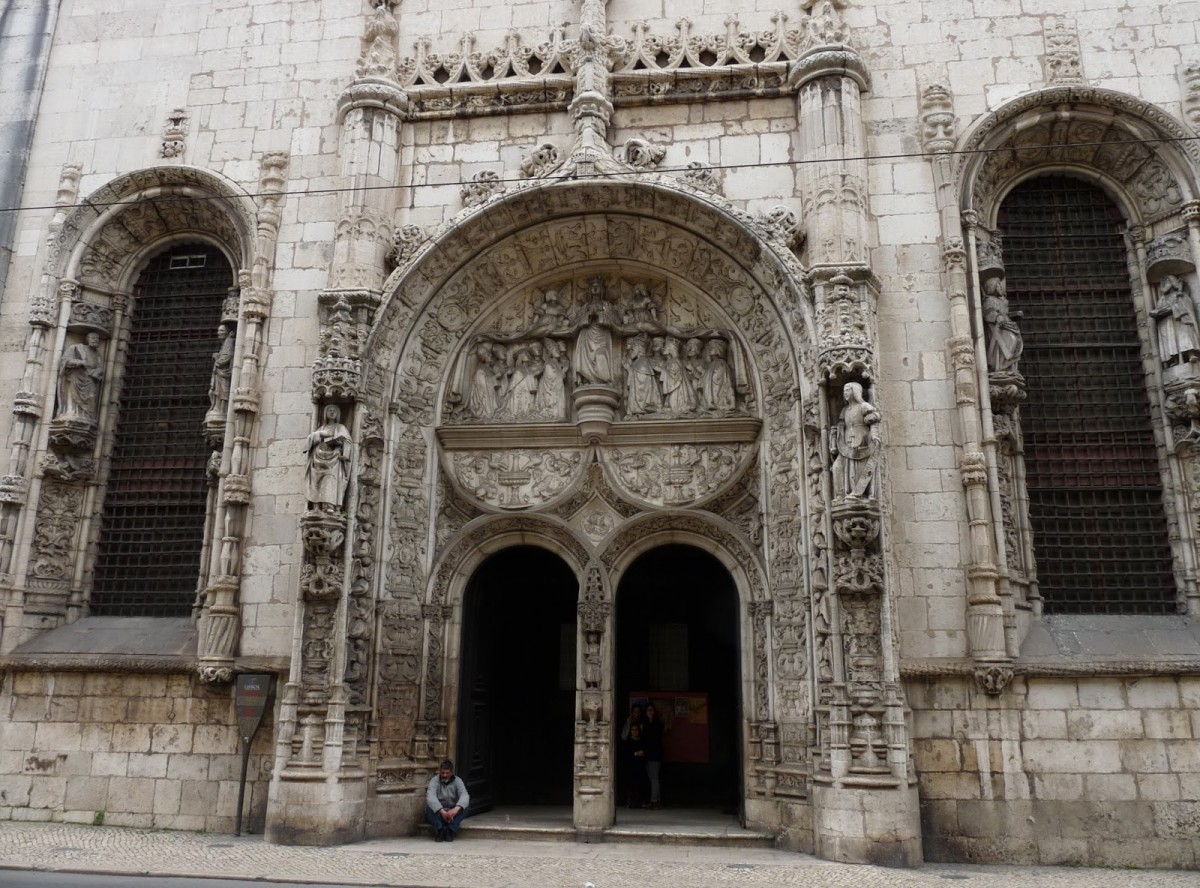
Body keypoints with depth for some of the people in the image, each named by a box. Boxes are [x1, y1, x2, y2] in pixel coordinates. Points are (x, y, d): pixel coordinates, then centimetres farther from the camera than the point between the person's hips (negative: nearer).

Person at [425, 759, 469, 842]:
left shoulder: (457, 780, -3)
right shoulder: (434, 780, -8)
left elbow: (464, 795, -22)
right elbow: (431, 796, -28)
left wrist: (456, 809, -42)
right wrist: (442, 811, -43)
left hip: (453, 814, 1)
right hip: (438, 814, -1)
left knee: (465, 805, -26)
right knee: (429, 805, -30)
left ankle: (451, 830, -27)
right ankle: (439, 830, -28)